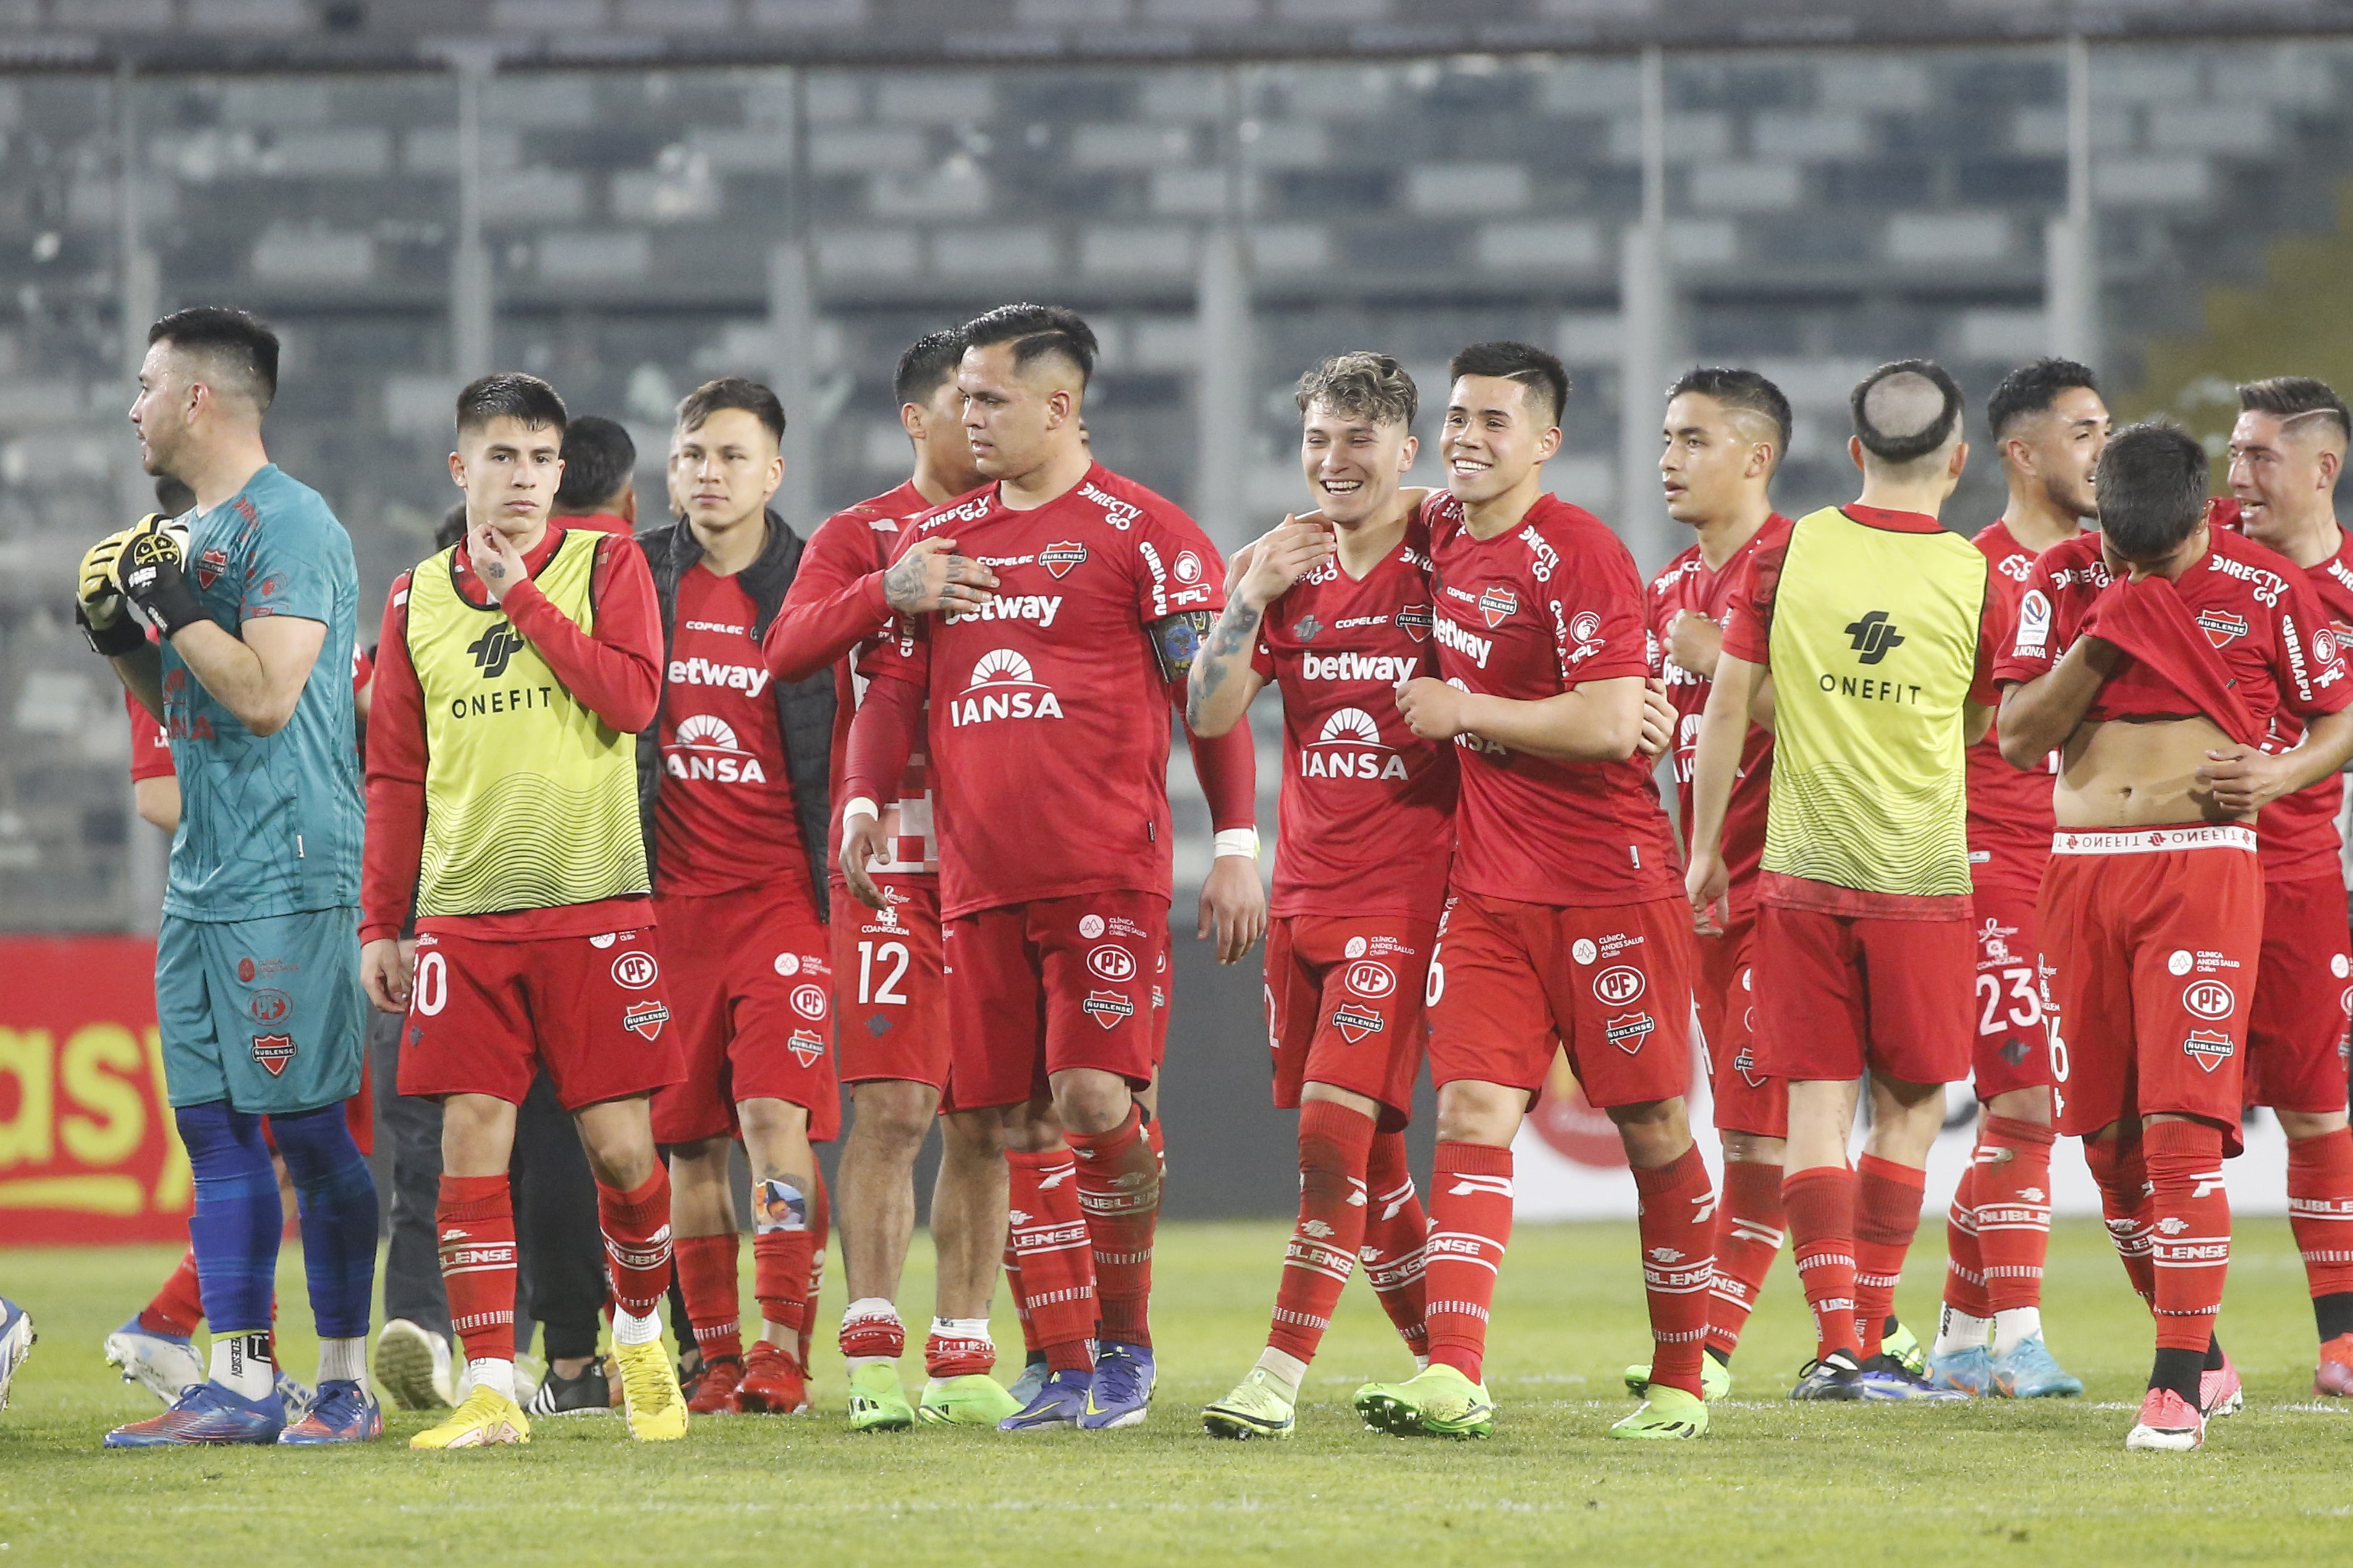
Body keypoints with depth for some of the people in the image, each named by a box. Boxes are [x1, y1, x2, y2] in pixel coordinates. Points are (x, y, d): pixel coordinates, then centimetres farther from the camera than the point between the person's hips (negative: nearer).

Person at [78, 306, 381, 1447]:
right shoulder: (186, 532, 17)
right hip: (201, 878, 9)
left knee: (307, 1128, -5)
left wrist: (172, 598, -16)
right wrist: (119, 633, 8)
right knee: (214, 1128, 7)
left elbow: (265, 696, -20)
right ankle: (238, 1384, 9)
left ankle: (347, 1383, 1)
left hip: (286, 876, -9)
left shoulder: (290, 527, -11)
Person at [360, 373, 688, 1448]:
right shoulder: (418, 599, 12)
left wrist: (523, 596, -9)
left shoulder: (604, 566, 5)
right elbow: (394, 776, 15)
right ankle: (490, 1389, -3)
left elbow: (632, 696, -11)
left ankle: (640, 1331, 23)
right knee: (472, 1140, -5)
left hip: (595, 904, -2)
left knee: (619, 1144, -3)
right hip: (463, 912, 2)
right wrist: (381, 924, 10)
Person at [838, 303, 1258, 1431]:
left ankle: (1127, 1339, 4)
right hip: (978, 876, 5)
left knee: (1092, 1099, -15)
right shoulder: (935, 538, 15)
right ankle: (1065, 1369, 11)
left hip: (1106, 872, -5)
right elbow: (895, 688, 16)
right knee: (1017, 1125, 4)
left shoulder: (1139, 532, -1)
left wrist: (1236, 843, -7)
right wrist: (863, 800, -2)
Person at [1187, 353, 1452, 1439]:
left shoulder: (1446, 558, -4)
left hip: (1405, 890, -6)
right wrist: (1249, 599, -9)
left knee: (1336, 1129, -14)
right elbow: (1209, 716, 2)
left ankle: (1280, 1377, -14)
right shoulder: (1286, 566, 11)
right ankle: (1443, 1364, 21)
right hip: (1303, 892, 6)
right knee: (1360, 1150, 9)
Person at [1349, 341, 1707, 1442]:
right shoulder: (1441, 536, 9)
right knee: (1472, 1115, -9)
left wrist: (1462, 710, -13)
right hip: (1488, 887, 6)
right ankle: (1452, 1376, -19)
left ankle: (1681, 1380, 17)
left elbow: (1608, 725, -22)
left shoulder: (1579, 555, -13)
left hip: (1608, 885, -6)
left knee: (1652, 1129, 4)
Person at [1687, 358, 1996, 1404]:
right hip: (1923, 878, -1)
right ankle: (1872, 1343, 8)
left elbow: (1727, 705, 0)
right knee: (1911, 1108, 9)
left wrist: (1704, 847, 9)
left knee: (1817, 1103, 3)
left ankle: (1836, 1344, -5)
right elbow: (1981, 728, 8)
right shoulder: (1976, 578, -6)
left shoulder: (1787, 551, -3)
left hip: (1802, 874, 1)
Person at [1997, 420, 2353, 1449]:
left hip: (2203, 866, -4)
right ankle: (2200, 1355, 22)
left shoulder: (2264, 590, -1)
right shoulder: (2063, 581, 5)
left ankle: (2180, 1382, -15)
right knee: (2108, 1132, 7)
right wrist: (2103, 635, -13)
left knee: (2183, 1122, -14)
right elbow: (2018, 737, 0)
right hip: (2082, 869, 4)